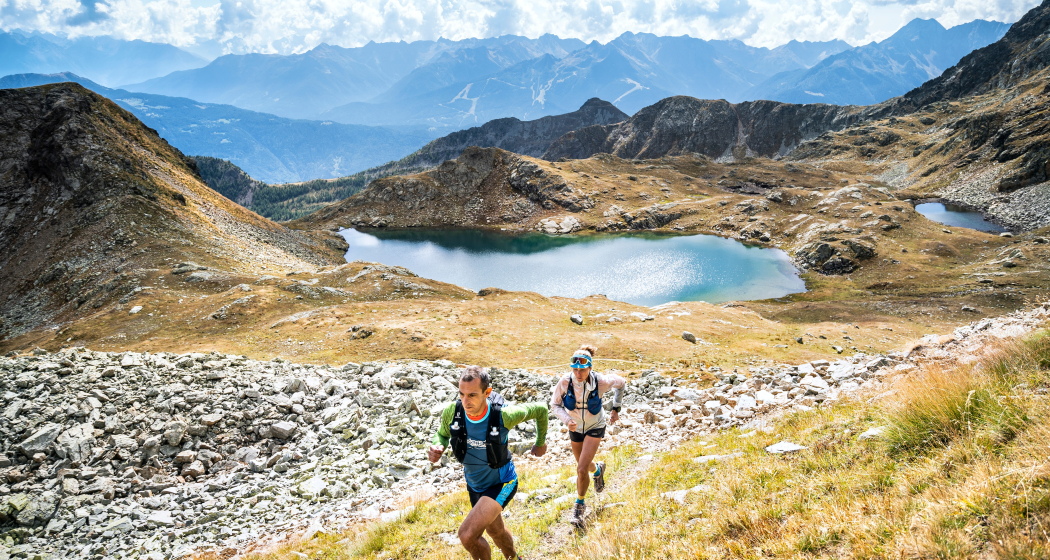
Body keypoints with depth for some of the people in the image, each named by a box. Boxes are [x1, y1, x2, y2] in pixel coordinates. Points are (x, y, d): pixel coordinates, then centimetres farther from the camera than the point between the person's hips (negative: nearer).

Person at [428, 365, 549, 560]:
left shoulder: (503, 415, -33)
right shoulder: (452, 411, -24)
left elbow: (540, 409, -14)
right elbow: (442, 434, -1)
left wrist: (541, 443, 2)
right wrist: (437, 448, -25)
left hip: (501, 483, -5)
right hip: (474, 484, 5)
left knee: (468, 534, -23)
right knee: (495, 530, 28)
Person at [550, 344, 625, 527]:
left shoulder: (600, 382, -29)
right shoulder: (565, 382, -27)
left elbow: (621, 383, -7)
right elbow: (555, 404, -12)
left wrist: (616, 409, -3)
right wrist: (567, 420, -29)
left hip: (595, 428, -3)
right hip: (575, 428, 3)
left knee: (581, 470, -14)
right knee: (584, 466, 21)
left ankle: (580, 505, 13)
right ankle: (598, 469, 59)